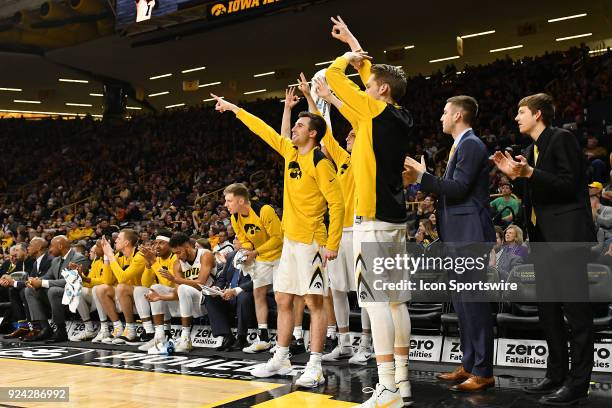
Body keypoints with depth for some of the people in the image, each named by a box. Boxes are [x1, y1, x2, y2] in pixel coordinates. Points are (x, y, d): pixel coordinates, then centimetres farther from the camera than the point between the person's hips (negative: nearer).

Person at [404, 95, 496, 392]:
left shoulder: (471, 145, -11)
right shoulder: (461, 145, 19)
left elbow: (458, 188, -19)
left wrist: (422, 175, -15)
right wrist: (421, 180, 14)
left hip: (469, 234, -11)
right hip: (458, 236, 11)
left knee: (474, 302, -7)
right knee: (462, 302, 13)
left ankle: (483, 372, -2)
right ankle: (469, 365, 20)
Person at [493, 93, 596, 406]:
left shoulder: (561, 138, -8)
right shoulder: (533, 149, 18)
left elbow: (570, 183, -17)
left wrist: (529, 173, -23)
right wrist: (515, 174, 8)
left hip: (567, 235, -9)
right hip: (543, 237, 10)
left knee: (575, 308, -5)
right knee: (548, 309, 12)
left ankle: (578, 383, 0)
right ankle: (557, 375, 21)